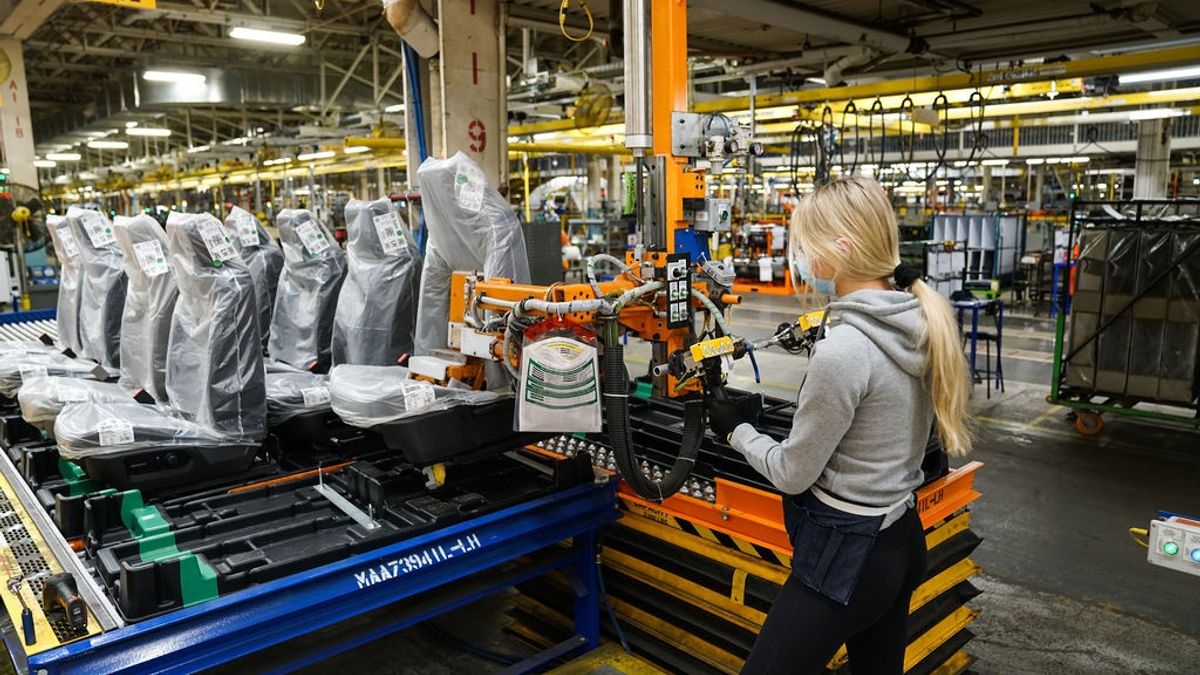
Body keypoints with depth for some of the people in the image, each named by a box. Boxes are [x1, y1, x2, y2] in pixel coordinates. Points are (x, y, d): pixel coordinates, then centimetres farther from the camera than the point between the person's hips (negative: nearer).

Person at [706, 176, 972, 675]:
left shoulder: (842, 350, -27)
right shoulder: (919, 324, -2)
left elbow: (792, 474, -16)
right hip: (899, 541, 9)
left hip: (843, 556, -8)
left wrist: (734, 429, 0)